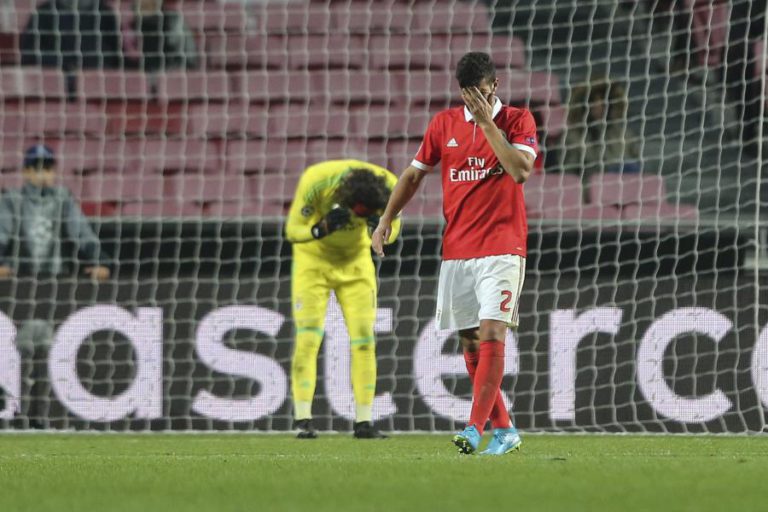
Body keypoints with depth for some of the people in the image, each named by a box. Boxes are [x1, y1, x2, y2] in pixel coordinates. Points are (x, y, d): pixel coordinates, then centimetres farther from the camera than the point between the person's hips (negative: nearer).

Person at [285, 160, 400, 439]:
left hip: (355, 261, 3)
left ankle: (364, 421, 3)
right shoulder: (315, 182, -33)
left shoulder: (388, 186, -26)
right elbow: (292, 230, -24)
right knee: (307, 338, -12)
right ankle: (303, 421, -11)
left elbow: (392, 232, -9)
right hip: (314, 259, -2)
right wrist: (322, 228, -45)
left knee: (364, 339, -3)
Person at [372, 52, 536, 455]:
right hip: (456, 250, 5)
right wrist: (386, 220, 11)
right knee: (469, 340, 5)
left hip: (502, 247, -5)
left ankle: (476, 428, -23)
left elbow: (521, 170, -17)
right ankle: (503, 430, 14)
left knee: (492, 332, -17)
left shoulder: (517, 120, -1)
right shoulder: (444, 123, 9)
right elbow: (414, 174, 18)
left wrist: (487, 122, -16)